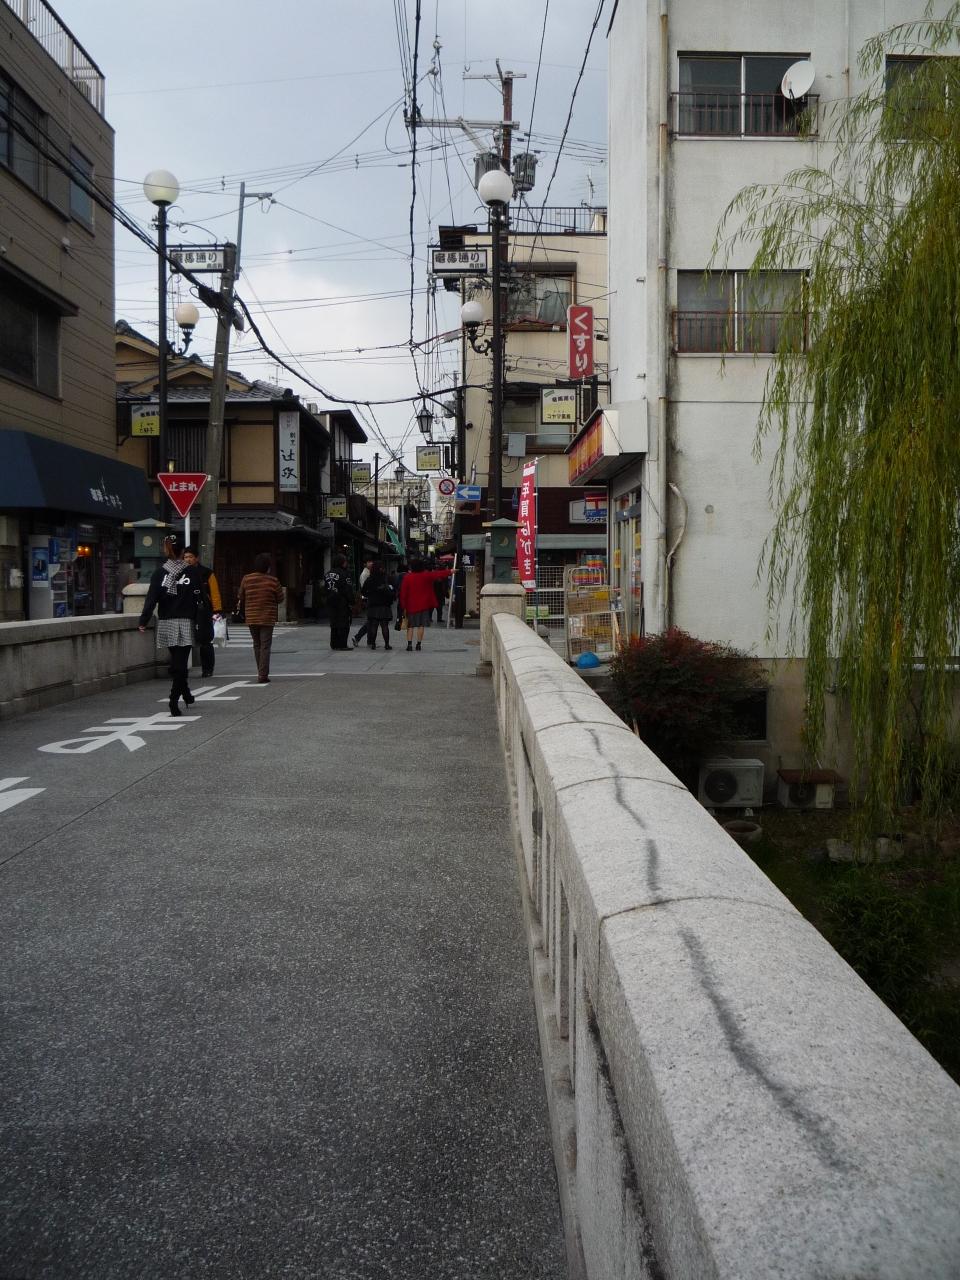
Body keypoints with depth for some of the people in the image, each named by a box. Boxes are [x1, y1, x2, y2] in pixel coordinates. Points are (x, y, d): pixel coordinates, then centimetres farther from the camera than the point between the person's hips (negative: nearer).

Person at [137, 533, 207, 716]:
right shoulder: (193, 572, -3)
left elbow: (151, 599, -6)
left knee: (176, 661, 18)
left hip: (165, 623, 3)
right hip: (185, 622, -3)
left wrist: (143, 621, -5)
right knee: (181, 663, -3)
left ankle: (186, 695, 30)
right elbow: (201, 598, -4)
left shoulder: (159, 573, 1)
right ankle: (174, 700, -12)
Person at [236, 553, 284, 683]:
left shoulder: (246, 579, -2)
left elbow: (241, 598, 7)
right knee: (265, 646, -1)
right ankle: (263, 675, -6)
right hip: (267, 618, -3)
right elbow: (280, 598, -1)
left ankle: (261, 673, 20)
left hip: (251, 618, 3)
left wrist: (242, 611, 24)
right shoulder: (273, 581, -10)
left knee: (257, 645, 16)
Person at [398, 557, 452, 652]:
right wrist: (450, 571, 17)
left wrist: (404, 606, 3)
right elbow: (438, 574, 4)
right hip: (423, 605, 0)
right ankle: (419, 644, 3)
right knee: (421, 625, 4)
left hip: (411, 606, 0)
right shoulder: (426, 576, -4)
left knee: (410, 626, 6)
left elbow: (403, 593, -4)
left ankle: (409, 644, -3)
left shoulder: (407, 577, -4)